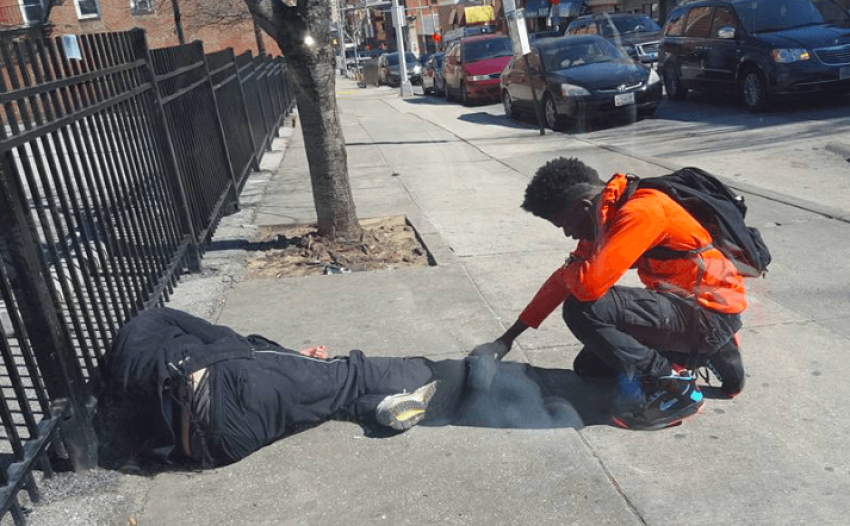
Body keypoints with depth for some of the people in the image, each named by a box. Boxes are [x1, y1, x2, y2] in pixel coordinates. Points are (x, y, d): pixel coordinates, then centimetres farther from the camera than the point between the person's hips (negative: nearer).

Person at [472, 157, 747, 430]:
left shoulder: (641, 211, -25)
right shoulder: (606, 215, 5)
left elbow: (589, 285, -34)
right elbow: (564, 281, 10)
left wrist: (570, 269, -6)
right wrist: (505, 340, 11)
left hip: (713, 314, -10)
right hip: (683, 302, 10)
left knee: (584, 309, -24)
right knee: (587, 366, 14)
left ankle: (673, 386, -7)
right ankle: (709, 353, 14)